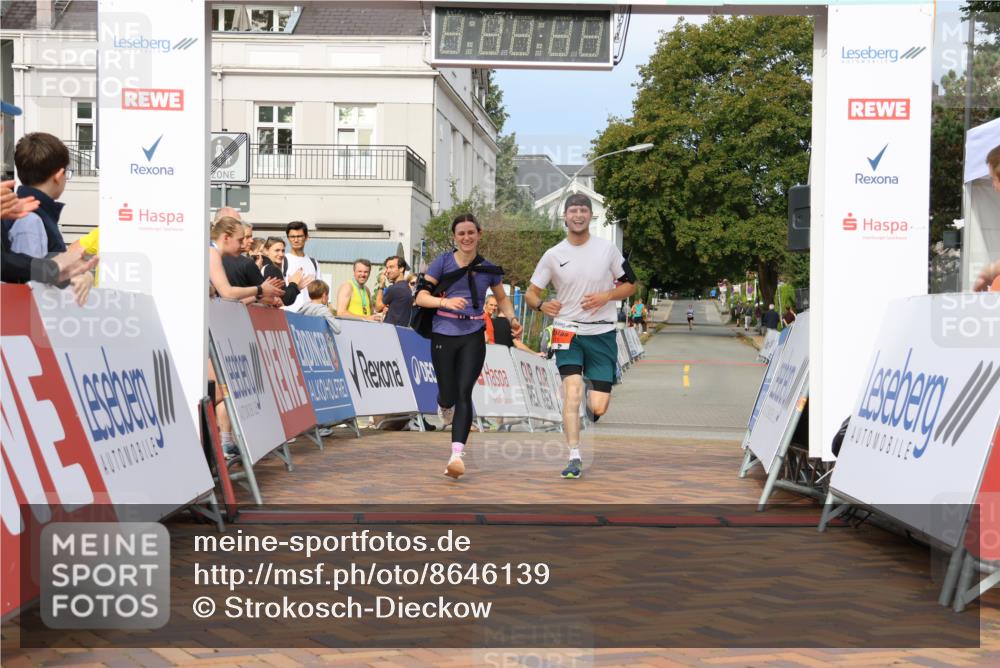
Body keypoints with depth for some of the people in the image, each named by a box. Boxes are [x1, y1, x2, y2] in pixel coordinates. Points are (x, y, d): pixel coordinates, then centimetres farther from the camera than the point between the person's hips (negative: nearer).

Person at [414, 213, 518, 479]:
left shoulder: (488, 268, 7)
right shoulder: (443, 262, 1)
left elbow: (502, 298, 23)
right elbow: (421, 297, -3)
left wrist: (512, 319, 4)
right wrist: (446, 301, -21)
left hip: (473, 337, 0)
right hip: (444, 334, 0)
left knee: (464, 392, -14)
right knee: (448, 395, 7)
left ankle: (457, 454, -20)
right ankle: (445, 405, 47)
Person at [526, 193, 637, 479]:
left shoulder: (608, 249, 3)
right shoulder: (553, 255, 3)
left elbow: (630, 285, 10)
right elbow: (531, 292, 8)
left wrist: (607, 296, -10)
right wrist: (542, 304, -15)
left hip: (602, 334, 0)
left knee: (598, 408, -5)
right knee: (572, 391, -20)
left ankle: (591, 402, 34)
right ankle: (574, 458, -13)